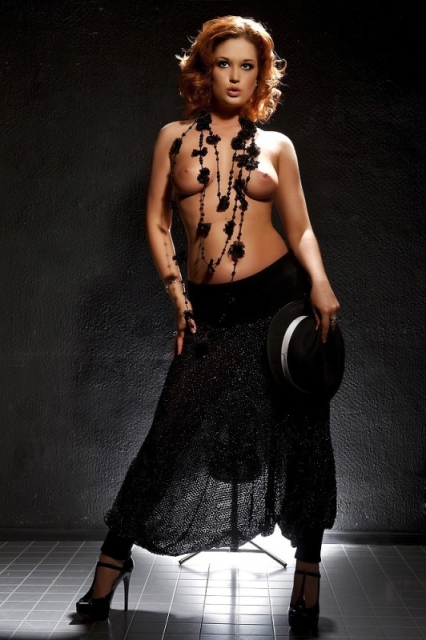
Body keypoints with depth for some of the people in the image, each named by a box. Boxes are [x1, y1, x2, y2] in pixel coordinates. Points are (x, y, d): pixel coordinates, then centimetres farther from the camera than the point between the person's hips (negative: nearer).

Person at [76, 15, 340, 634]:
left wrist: (321, 285, -12)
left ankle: (308, 570, 16)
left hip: (280, 293, 1)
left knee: (301, 431, 2)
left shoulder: (276, 144, 9)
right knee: (175, 432, -1)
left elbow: (300, 227, 6)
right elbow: (157, 223, 9)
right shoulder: (175, 137, 9)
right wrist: (179, 298, -1)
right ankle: (114, 556, 16)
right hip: (211, 309, 0)